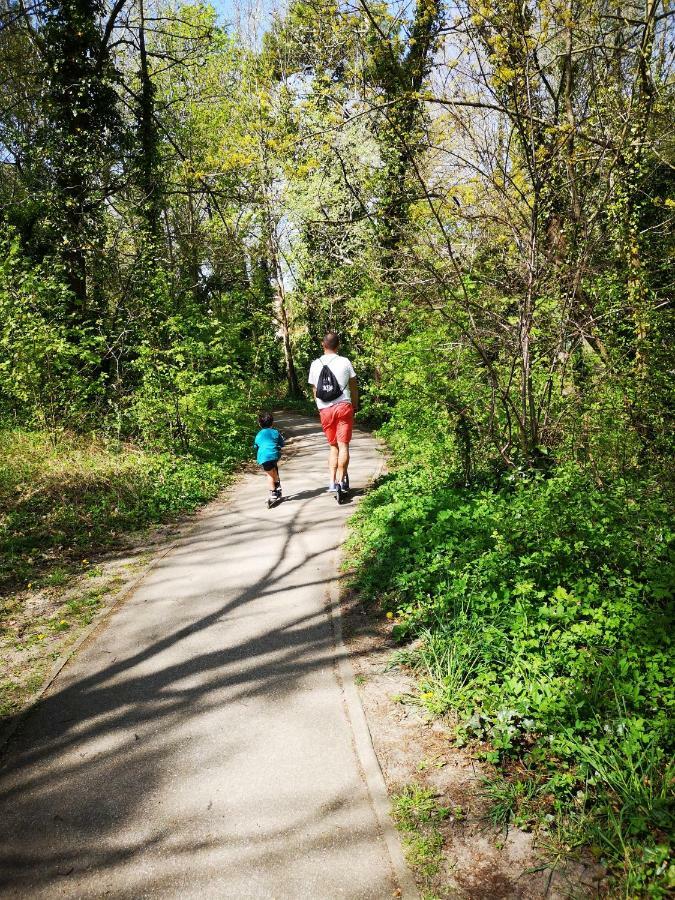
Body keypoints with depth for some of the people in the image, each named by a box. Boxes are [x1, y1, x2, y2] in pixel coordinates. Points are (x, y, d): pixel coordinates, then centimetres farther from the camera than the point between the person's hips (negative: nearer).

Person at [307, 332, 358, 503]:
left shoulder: (315, 364, 5)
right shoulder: (345, 362, 0)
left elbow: (314, 390, 11)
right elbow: (353, 387, 6)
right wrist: (355, 405, 18)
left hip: (325, 410, 2)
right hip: (344, 406, -2)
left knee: (333, 446, 13)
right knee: (343, 445, 1)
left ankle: (332, 481, 5)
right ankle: (341, 480, -3)